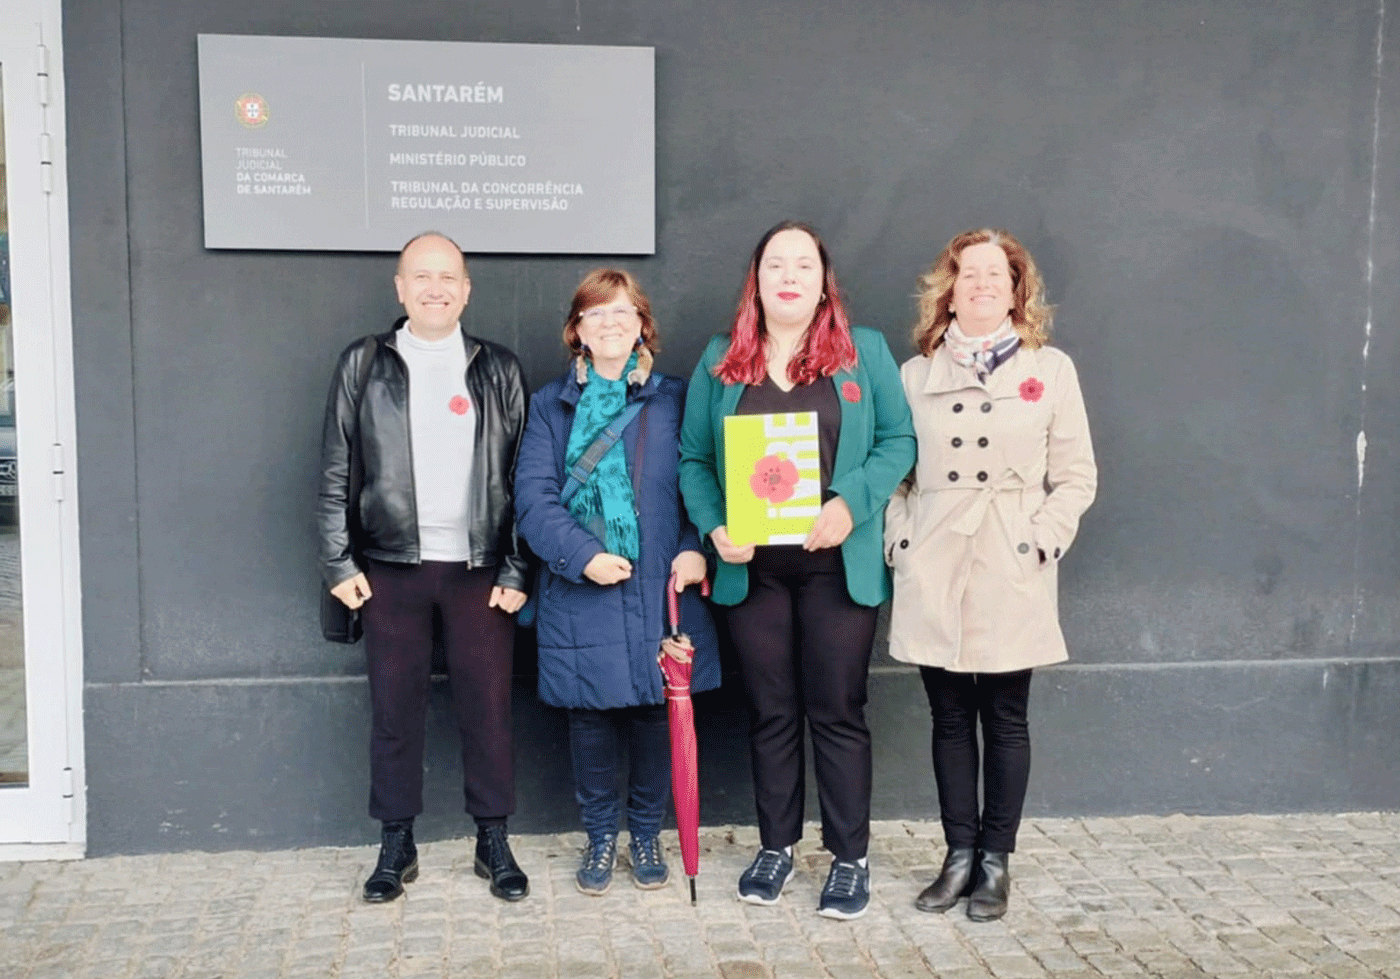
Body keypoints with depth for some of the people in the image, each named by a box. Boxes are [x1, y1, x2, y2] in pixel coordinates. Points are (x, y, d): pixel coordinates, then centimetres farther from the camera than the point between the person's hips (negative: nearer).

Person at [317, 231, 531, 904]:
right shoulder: (363, 364, 5)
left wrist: (516, 569, -1)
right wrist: (338, 561, -1)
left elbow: (521, 476, 5)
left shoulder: (498, 370, 6)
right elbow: (334, 472, 6)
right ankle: (396, 844, 20)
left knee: (488, 705, 4)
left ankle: (493, 841, 17)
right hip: (390, 566, 0)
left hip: (478, 567, 0)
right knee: (394, 707, 6)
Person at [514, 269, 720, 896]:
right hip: (580, 594, 0)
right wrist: (584, 556, -15)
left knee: (655, 711, 7)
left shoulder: (673, 401, 7)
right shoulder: (551, 405, 6)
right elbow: (533, 496, -3)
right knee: (590, 714, 7)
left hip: (661, 588, 0)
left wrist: (697, 548, -14)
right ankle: (601, 835, 26)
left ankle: (646, 832, 26)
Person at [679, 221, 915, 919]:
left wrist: (852, 503, -15)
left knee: (838, 710, 4)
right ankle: (776, 846, 25)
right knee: (770, 710, 11)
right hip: (752, 565, 2)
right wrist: (715, 527, -9)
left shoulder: (865, 352, 5)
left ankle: (850, 856, 16)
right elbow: (693, 457, 7)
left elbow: (898, 441, 0)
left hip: (838, 563, -2)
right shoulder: (719, 361, 9)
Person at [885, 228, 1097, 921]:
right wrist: (898, 542, -2)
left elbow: (1077, 476, 4)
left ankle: (995, 862, 18)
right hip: (933, 573, 2)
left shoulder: (1051, 370, 6)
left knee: (1005, 719, 6)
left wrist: (1042, 542, -7)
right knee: (950, 719, 8)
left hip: (1012, 577, -1)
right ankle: (959, 856, 19)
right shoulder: (916, 375, 10)